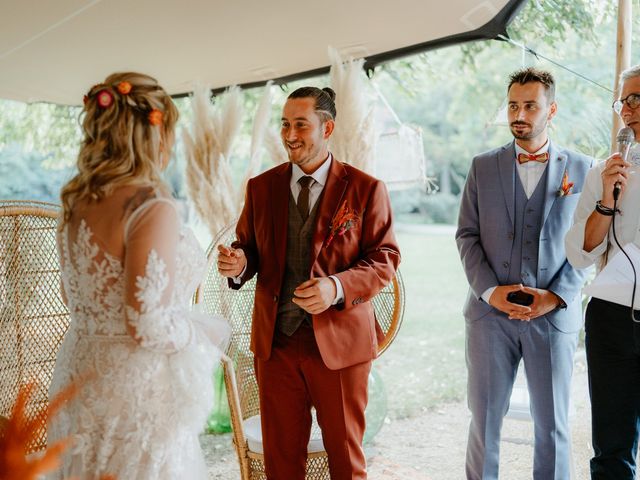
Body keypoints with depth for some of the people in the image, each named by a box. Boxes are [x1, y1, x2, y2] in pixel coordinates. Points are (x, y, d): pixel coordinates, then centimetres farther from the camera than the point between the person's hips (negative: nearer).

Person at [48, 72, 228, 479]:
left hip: (82, 376, 8)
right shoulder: (152, 207, -21)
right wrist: (205, 333, -5)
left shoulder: (77, 202, 3)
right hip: (136, 390, -8)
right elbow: (147, 324, -23)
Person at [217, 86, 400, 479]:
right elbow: (249, 247, 12)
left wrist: (337, 287, -23)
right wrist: (239, 263, -13)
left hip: (339, 341, -3)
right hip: (275, 340, 3)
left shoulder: (365, 189, -5)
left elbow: (385, 258, -6)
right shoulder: (261, 187, 6)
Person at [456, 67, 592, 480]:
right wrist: (490, 290, -9)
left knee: (553, 426, 7)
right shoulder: (483, 166, 8)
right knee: (484, 420, 7)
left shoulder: (581, 168, 5)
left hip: (553, 316, 0)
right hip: (491, 312, 1)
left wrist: (557, 296, -11)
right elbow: (467, 235, 4)